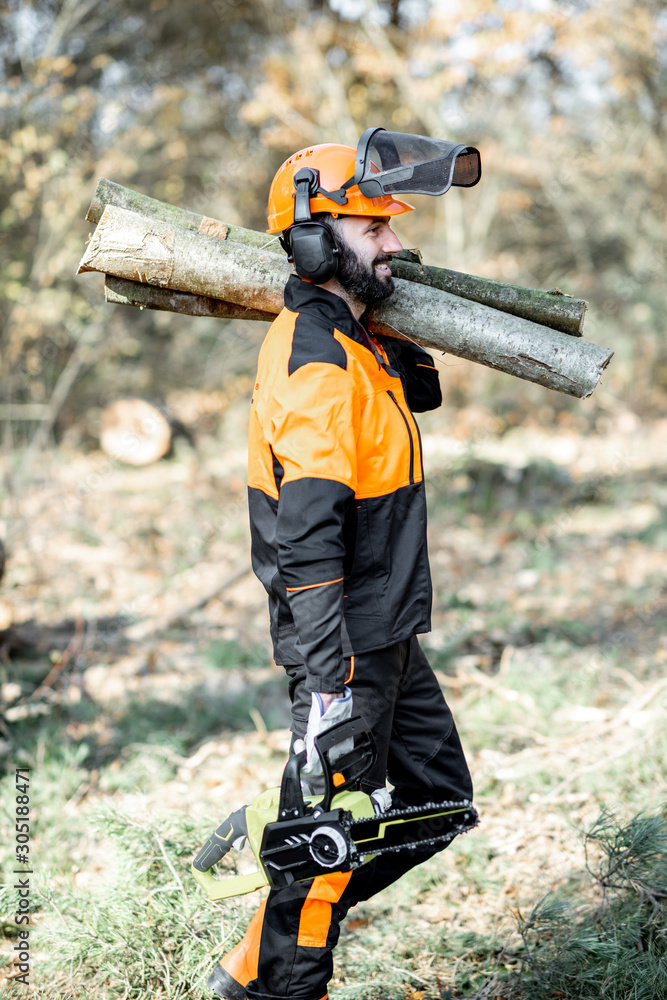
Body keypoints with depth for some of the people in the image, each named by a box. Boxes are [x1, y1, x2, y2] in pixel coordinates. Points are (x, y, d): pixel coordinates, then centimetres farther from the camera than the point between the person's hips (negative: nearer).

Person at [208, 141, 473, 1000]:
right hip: (347, 646, -10)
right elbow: (308, 539, -28)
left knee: (439, 799, 16)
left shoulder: (352, 341, 9)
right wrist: (327, 683, -31)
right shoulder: (318, 364, -22)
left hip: (389, 638, 10)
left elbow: (419, 393, 31)